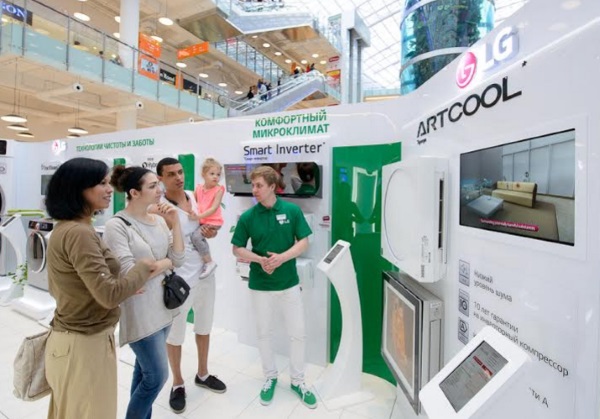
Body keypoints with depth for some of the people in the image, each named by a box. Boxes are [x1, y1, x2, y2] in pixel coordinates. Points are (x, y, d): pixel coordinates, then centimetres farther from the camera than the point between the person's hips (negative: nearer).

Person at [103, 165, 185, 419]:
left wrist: (175, 223, -10)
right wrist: (165, 262, -9)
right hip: (139, 310, -6)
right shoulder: (117, 225, -17)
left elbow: (178, 259, -1)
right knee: (157, 376, 3)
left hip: (162, 306, 7)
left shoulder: (158, 220, 2)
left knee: (144, 371, 22)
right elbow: (129, 275, -22)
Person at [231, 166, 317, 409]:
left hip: (289, 284, 0)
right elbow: (237, 250, -2)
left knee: (298, 333, 10)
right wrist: (260, 259, -19)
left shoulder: (292, 211, -9)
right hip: (260, 286, 1)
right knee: (264, 333, 16)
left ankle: (297, 380, 33)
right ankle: (270, 377, 40)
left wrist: (281, 257, -21)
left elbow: (303, 242, -6)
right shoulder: (247, 217, -7)